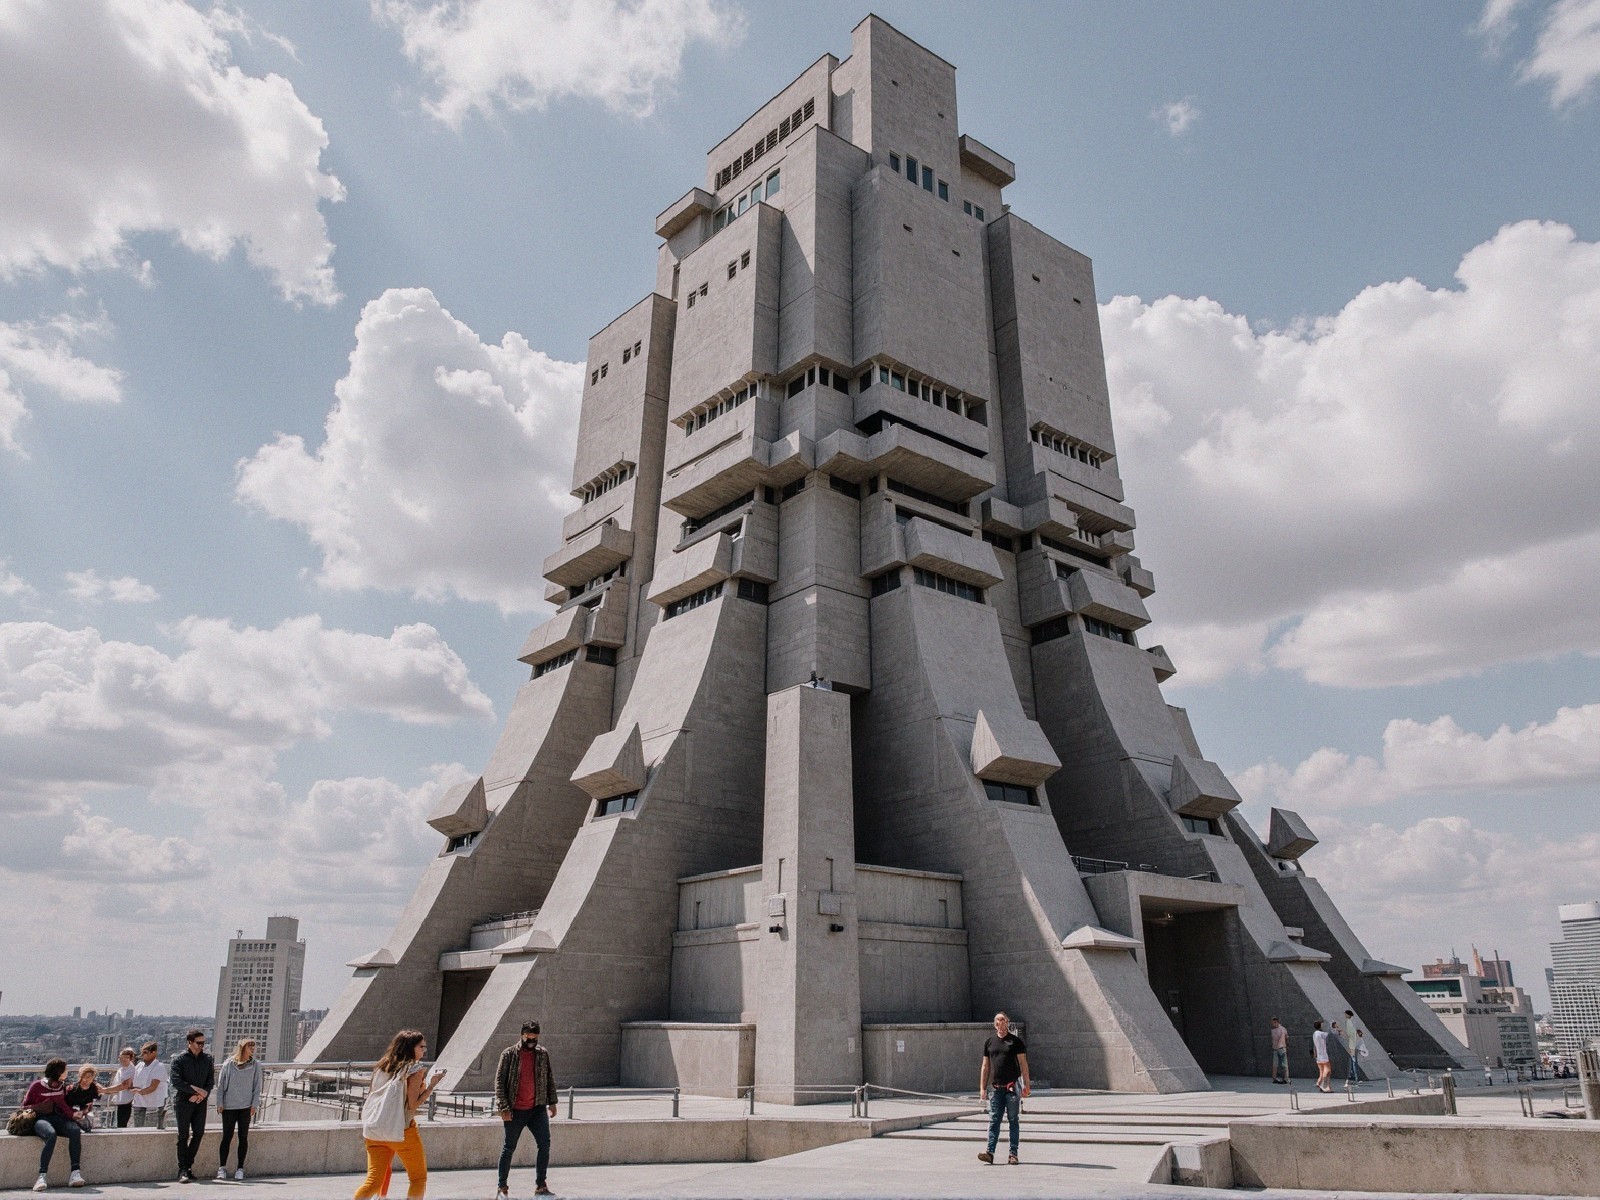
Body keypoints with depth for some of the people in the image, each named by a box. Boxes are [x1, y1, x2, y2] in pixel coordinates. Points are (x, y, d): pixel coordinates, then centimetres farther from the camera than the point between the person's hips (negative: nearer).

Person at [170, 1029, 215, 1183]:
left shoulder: (207, 1059, 9)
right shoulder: (179, 1060, -4)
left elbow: (211, 1081, 7)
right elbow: (176, 1081, -12)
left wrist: (202, 1094, -10)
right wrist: (196, 1089, -16)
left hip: (200, 1102, 4)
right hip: (183, 1101, -4)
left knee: (198, 1134, 2)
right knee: (183, 1136, -3)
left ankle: (188, 1164, 15)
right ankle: (183, 1170, 1)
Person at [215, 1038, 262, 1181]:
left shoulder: (255, 1066, 2)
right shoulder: (229, 1064, -2)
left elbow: (257, 1087, 4)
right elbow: (220, 1084, 3)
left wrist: (254, 1105, -2)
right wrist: (219, 1103, -1)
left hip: (246, 1107, 1)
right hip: (229, 1107, -1)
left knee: (243, 1137, 4)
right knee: (227, 1137, 1)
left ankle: (240, 1168, 12)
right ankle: (222, 1168, 12)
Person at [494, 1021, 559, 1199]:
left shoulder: (543, 1054, 6)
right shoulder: (509, 1054, -5)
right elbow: (500, 1081, -6)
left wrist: (552, 1102, 6)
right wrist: (503, 1107, -12)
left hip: (538, 1109, 3)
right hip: (515, 1111, -3)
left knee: (545, 1145, -3)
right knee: (509, 1148, 6)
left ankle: (540, 1186, 7)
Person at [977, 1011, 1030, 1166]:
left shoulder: (1015, 1041, 2)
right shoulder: (990, 1041, 10)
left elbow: (1023, 1064, 1)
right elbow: (985, 1066, 13)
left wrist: (1027, 1085, -6)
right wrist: (982, 1087, 9)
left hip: (1012, 1086, -2)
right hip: (995, 1087, 3)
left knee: (1013, 1120, 3)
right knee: (994, 1120, -1)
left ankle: (1013, 1154, 8)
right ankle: (990, 1152, -4)